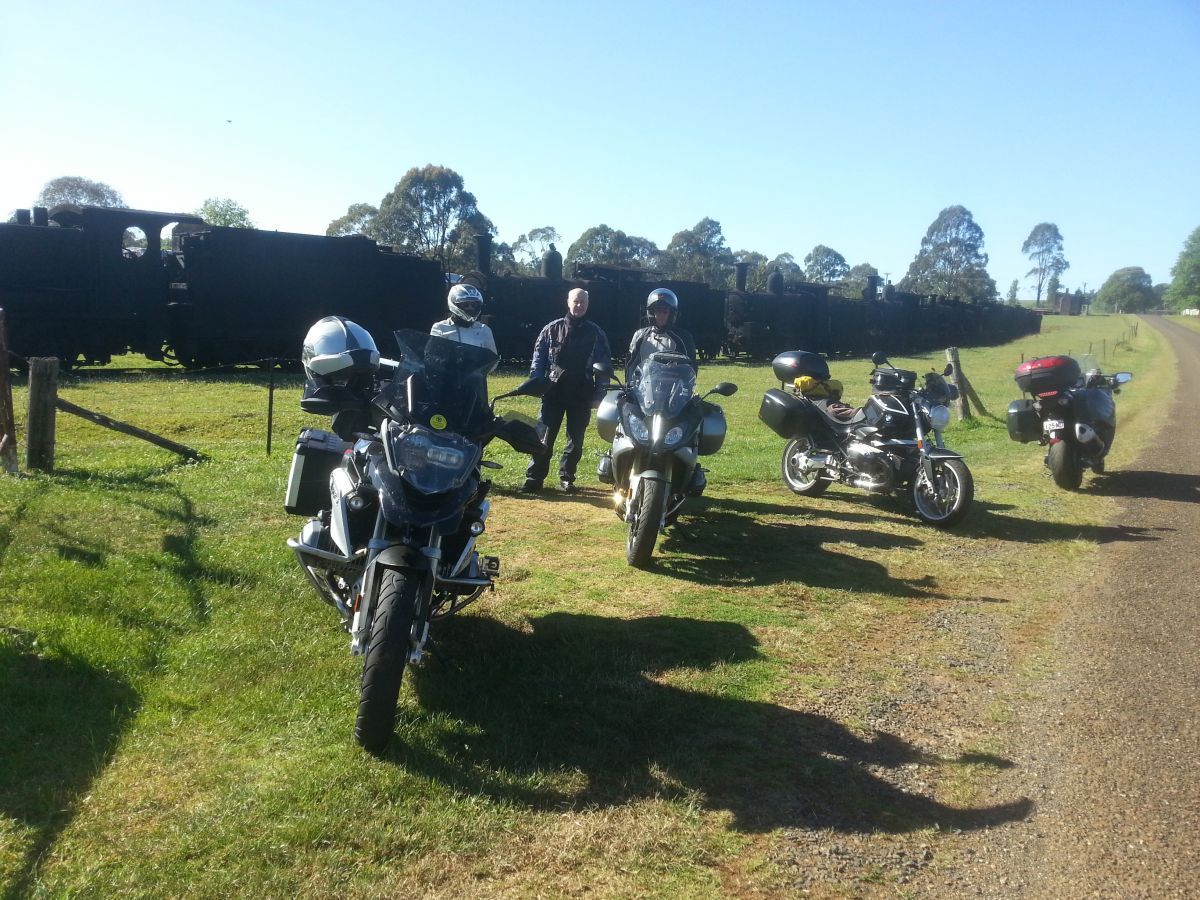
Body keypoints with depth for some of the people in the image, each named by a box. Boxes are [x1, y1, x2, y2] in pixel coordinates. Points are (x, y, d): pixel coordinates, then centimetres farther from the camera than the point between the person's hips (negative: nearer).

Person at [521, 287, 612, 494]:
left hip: (582, 395, 1)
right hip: (554, 392, -1)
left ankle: (566, 477, 22)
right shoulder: (552, 329, 4)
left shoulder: (596, 333, 5)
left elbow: (604, 364, 6)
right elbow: (539, 357, 5)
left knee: (576, 439, 9)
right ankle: (534, 478, 1)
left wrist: (600, 392, 0)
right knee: (544, 437, -3)